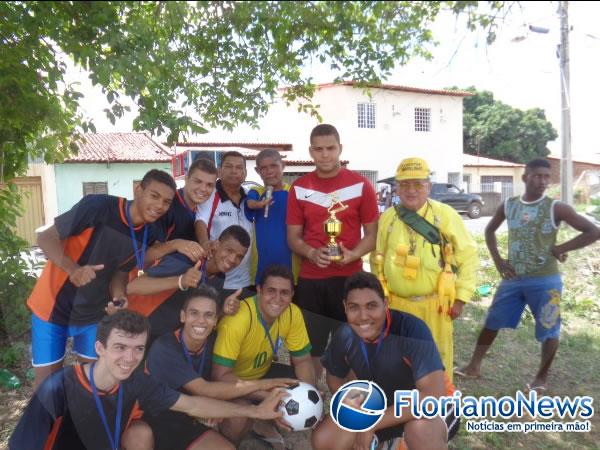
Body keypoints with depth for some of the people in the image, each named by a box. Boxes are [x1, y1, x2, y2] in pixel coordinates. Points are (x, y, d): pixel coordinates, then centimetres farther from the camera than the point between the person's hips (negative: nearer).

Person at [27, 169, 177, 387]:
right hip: (53, 305, -3)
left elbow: (121, 271, -1)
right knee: (46, 379, 7)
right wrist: (73, 269, -34)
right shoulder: (99, 206, -26)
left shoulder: (151, 234, -10)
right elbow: (46, 238, -18)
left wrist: (119, 296, -21)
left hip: (95, 312, 4)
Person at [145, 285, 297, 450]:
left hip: (187, 421, 4)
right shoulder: (164, 349, -26)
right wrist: (261, 384, -32)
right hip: (155, 423, -3)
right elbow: (204, 391, -32)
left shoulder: (214, 341, -7)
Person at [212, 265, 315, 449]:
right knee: (239, 418, -32)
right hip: (231, 380, -5)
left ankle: (264, 425, 18)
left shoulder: (293, 313, -18)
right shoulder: (237, 319, -35)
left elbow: (302, 360, -6)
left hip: (263, 372, 6)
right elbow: (220, 375, -33)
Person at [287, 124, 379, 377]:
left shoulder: (361, 185, 0)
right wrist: (311, 253, -15)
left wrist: (353, 254, -18)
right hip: (310, 280, 2)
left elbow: (372, 234, 2)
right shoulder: (299, 188, 5)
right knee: (310, 348, 11)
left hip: (349, 278, -1)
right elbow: (293, 237, 7)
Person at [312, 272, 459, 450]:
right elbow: (335, 378, 3)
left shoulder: (411, 329, -32)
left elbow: (434, 395, -38)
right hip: (381, 406, 5)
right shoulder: (345, 336, -15)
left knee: (421, 427, -38)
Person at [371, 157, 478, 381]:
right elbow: (377, 261, 9)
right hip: (396, 304, 2)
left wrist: (460, 297, -4)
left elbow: (468, 256, -2)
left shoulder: (445, 214, -7)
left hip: (434, 303, -2)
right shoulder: (387, 218, 0)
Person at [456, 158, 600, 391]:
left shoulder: (556, 208, -9)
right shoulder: (508, 206, 2)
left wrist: (561, 248, -12)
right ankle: (474, 366, 22)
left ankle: (542, 376, 30)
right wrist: (498, 260, 6)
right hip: (513, 278, 4)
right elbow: (489, 230, 17)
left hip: (545, 280, -3)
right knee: (492, 321, 9)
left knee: (548, 330, 8)